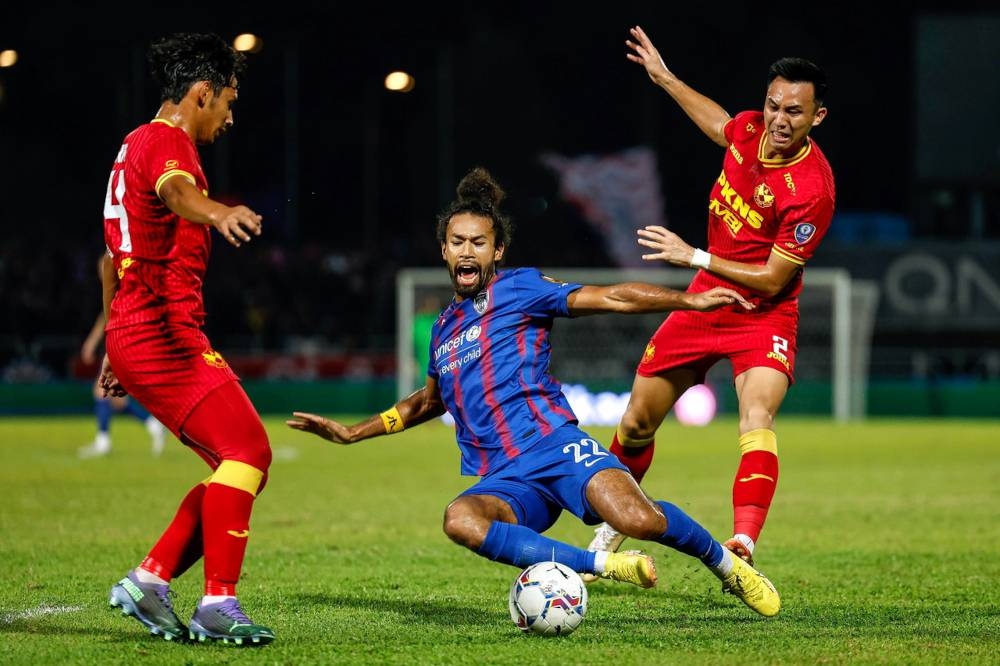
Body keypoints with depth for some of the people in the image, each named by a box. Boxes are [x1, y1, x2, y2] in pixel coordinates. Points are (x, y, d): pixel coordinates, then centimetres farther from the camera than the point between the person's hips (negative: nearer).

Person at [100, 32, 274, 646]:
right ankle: (219, 604, -20)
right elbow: (174, 190, -35)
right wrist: (218, 214, -57)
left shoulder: (137, 146, 24)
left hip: (135, 336, 10)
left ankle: (150, 581, 5)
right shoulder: (167, 141, -8)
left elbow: (112, 257, 33)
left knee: (241, 461, 9)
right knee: (248, 451, -16)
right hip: (166, 334, -10)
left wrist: (114, 347, 39)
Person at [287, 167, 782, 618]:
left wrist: (689, 300, -9)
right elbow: (429, 400, 41)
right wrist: (350, 433, 39)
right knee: (459, 519, -34)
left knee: (639, 520, -31)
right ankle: (606, 566, -29)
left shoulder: (519, 288, 7)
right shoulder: (443, 328, 24)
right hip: (504, 481, 4)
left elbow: (611, 297, 1)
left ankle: (724, 562, 2)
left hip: (555, 446, -4)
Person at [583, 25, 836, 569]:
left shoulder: (811, 188, -27)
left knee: (757, 418, -32)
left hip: (762, 316, -6)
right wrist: (665, 79, 26)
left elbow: (772, 281, -22)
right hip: (704, 300, 6)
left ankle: (741, 549, -46)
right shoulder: (750, 130, -8)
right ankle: (612, 527, 38)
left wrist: (695, 257, -20)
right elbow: (720, 126, 21)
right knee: (637, 422, 13)